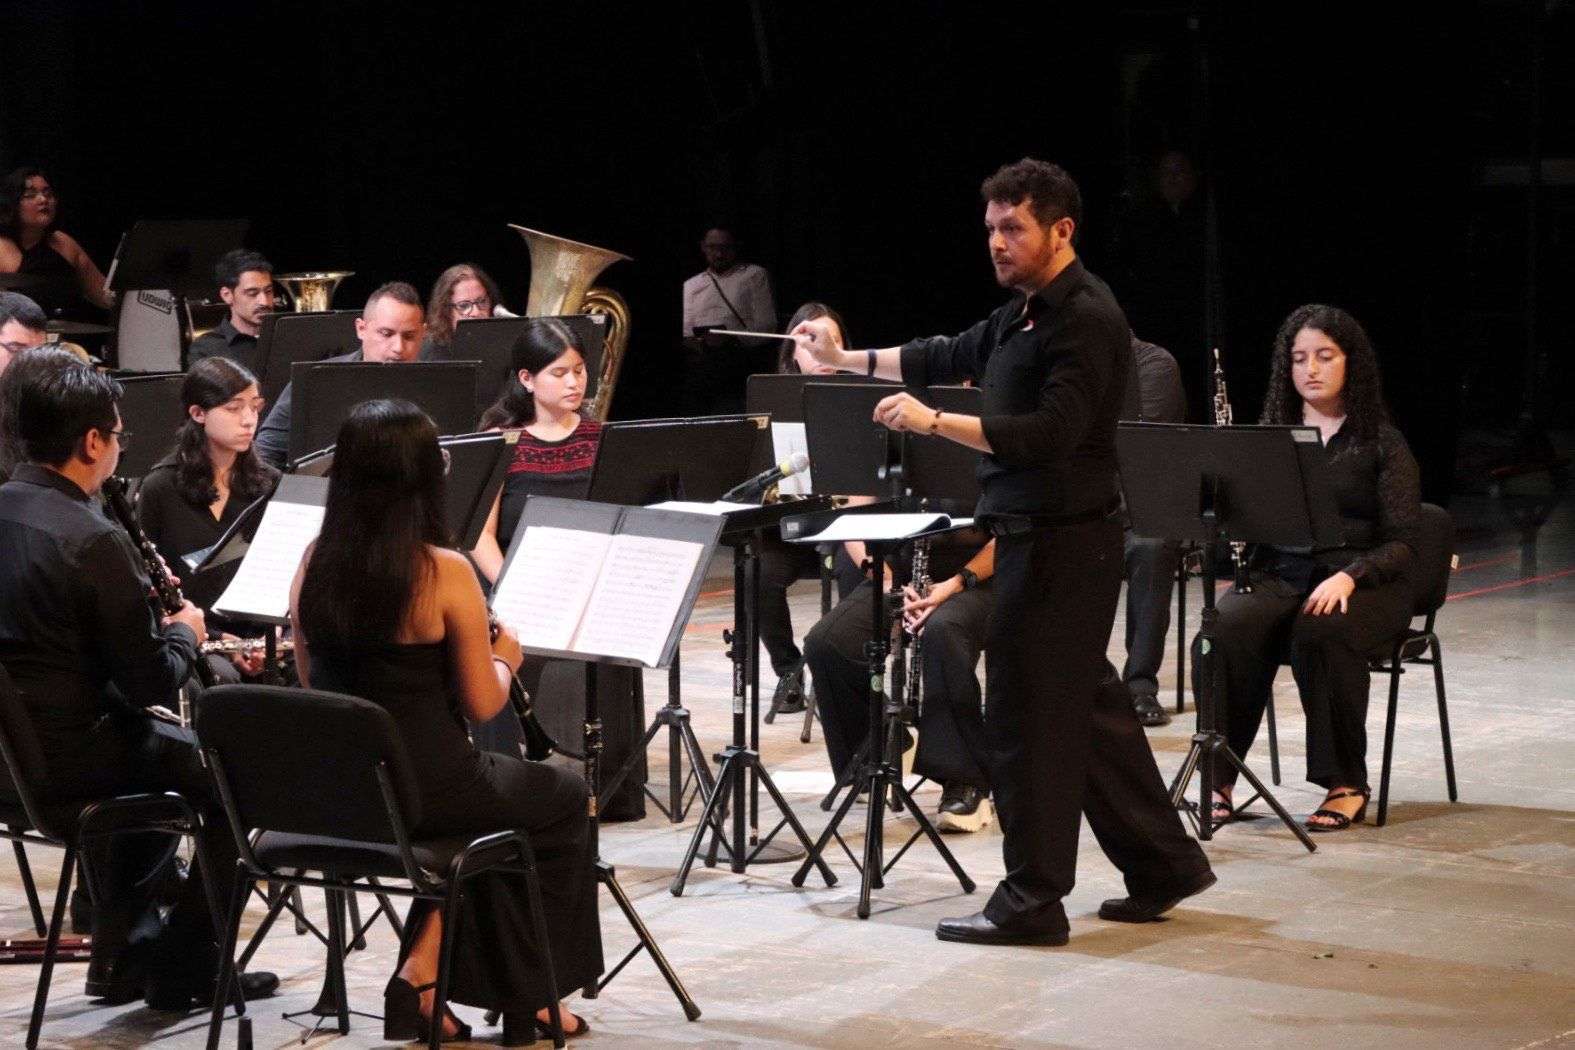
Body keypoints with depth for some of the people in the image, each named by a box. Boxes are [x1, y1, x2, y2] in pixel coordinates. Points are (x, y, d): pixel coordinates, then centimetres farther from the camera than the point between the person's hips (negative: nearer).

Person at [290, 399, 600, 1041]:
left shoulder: (314, 563, -2)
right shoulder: (444, 572, -18)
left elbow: (311, 680, 10)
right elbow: (482, 704, -10)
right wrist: (504, 657, 10)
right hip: (421, 790, -6)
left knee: (478, 786, 33)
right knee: (565, 798, 23)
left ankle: (421, 966, 20)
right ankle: (528, 995, 30)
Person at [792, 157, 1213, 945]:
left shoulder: (1086, 320, -17)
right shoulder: (1026, 312, 13)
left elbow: (1049, 433, -26)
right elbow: (953, 357, 25)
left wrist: (933, 422, -30)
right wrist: (848, 360, 20)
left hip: (1062, 540, -10)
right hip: (1038, 533, 10)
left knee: (1027, 714, -4)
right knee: (1086, 705, 15)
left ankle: (1031, 900, 4)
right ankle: (1162, 863, 24)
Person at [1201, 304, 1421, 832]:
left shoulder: (1381, 442, 4)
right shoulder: (1269, 435, 14)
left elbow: (1402, 544, -4)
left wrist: (1349, 576, -22)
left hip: (1363, 584, -2)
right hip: (1278, 575, 3)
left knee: (1319, 634, -37)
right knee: (1224, 631, -32)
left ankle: (1347, 783, -22)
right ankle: (1218, 778, -25)